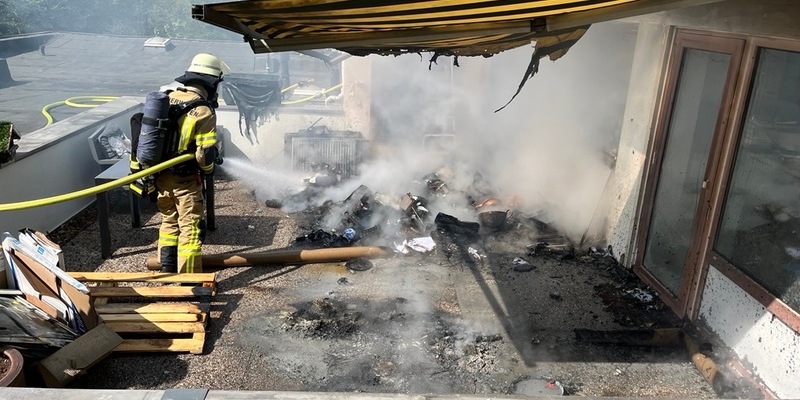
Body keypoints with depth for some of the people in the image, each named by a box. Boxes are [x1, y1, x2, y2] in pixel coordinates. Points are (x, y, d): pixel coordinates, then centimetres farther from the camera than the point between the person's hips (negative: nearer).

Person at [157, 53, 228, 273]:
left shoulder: (167, 98, 2)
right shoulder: (203, 111, -19)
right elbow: (206, 154, -22)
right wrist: (208, 168, 0)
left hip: (160, 174, 7)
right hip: (185, 179, -7)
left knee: (169, 221, 22)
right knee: (190, 228, 3)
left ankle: (167, 269, 33)